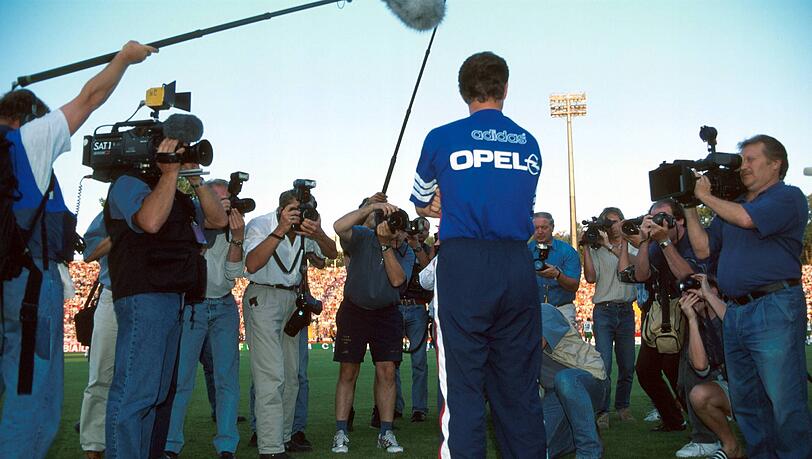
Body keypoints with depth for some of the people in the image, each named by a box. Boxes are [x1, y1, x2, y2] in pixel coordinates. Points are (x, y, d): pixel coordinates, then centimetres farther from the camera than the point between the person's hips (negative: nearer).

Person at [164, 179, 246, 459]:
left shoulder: (231, 230, 7)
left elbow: (233, 273, -2)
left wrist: (237, 238, -15)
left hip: (224, 307, 3)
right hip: (190, 306, -3)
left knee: (228, 377, -2)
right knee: (180, 377, -5)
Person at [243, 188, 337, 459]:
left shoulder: (305, 228, 1)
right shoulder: (260, 224, -13)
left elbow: (331, 253, 1)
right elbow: (252, 265, -26)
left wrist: (318, 235, -22)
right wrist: (281, 229, -32)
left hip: (292, 299, 6)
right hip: (263, 298, -6)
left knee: (291, 375, 9)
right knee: (271, 376, -14)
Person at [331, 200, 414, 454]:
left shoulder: (406, 252, -1)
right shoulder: (362, 238, -10)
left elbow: (397, 280, -18)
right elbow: (339, 227, -31)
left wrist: (386, 246, -23)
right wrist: (370, 207, -33)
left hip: (387, 314, 2)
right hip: (354, 311, -2)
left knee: (387, 372, -2)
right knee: (348, 372, -1)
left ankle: (386, 433, 6)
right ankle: (341, 433, 5)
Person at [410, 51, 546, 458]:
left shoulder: (441, 139, 4)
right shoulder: (530, 144, 14)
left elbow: (422, 205, 17)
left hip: (462, 265, -3)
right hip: (518, 265, 4)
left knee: (462, 389, -1)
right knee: (519, 387, 10)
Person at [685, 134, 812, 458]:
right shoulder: (732, 206, 22)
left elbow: (746, 218, -18)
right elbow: (703, 248, 18)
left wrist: (706, 197, -3)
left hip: (774, 309, -8)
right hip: (735, 313, 8)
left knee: (785, 404, -6)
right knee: (746, 402, 13)